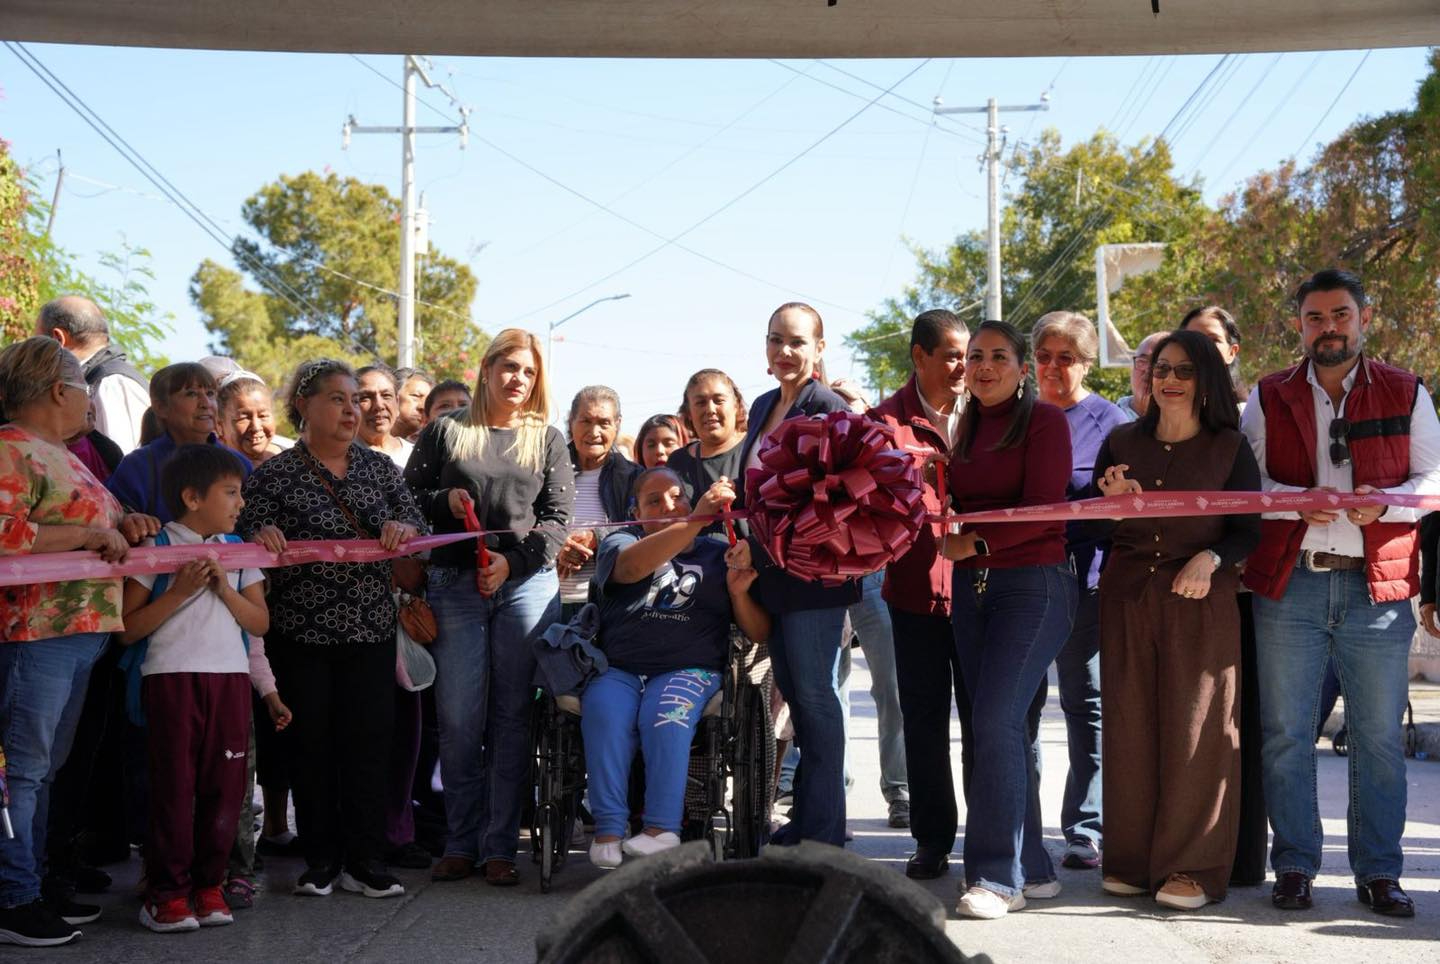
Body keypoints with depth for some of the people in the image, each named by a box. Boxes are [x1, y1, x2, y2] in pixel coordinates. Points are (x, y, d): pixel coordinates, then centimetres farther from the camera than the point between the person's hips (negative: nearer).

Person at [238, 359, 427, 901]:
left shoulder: (378, 467, 10)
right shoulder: (275, 475, 0)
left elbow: (418, 524, 9)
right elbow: (245, 536, -3)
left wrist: (403, 528, -13)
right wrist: (262, 535, -25)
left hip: (371, 631, 2)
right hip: (302, 633, -2)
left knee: (369, 743, 3)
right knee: (313, 745, 5)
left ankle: (363, 860, 13)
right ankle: (320, 860, 17)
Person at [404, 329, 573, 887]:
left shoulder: (548, 440, 12)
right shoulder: (445, 432, 11)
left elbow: (558, 516, 4)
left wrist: (513, 559, -9)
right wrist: (445, 501, -9)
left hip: (528, 584, 0)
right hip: (455, 585, 0)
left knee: (512, 719, 1)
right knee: (458, 720, -1)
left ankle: (500, 847, 8)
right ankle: (461, 844, 10)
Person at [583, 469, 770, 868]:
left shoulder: (718, 556, 19)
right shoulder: (618, 543, 16)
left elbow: (760, 634, 14)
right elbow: (633, 567, -13)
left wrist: (739, 592, -7)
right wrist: (696, 520, -25)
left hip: (689, 670, 0)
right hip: (617, 670, 1)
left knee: (666, 716, -32)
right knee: (604, 714, -31)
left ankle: (661, 830, -32)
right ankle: (608, 832, -27)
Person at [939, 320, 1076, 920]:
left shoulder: (1043, 421, -3)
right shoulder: (966, 428, 17)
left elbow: (1043, 509, -12)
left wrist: (974, 544, -19)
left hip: (1033, 583, -7)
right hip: (971, 585, 7)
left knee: (996, 719, -14)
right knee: (1000, 726, 7)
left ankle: (998, 875, -7)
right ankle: (1032, 869, 16)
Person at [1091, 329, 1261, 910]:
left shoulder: (1229, 448, 4)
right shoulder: (1121, 444, 10)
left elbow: (1249, 530, 2)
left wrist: (1210, 558, -17)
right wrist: (1111, 501, -10)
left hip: (1200, 601, -2)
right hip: (1127, 597, 3)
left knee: (1195, 729, -2)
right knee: (1129, 726, 3)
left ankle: (1192, 868, 6)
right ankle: (1132, 860, 13)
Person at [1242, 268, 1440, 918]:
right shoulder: (1268, 397, 10)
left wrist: (1386, 500, -13)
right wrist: (1299, 499, -14)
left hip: (1378, 585, 0)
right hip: (1288, 584, 0)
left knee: (1379, 738, 5)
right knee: (1286, 736, 4)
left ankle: (1379, 872, 16)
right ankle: (1294, 867, 14)